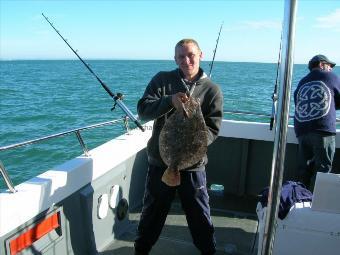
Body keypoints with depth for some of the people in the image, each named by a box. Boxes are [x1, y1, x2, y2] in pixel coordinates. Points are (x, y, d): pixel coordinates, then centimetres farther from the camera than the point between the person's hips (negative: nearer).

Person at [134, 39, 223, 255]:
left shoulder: (212, 90, -1)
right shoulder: (162, 80, 0)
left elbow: (213, 129, -5)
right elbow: (143, 110, -10)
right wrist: (169, 101, -27)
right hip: (160, 160, 1)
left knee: (200, 215, 15)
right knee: (152, 212, 19)